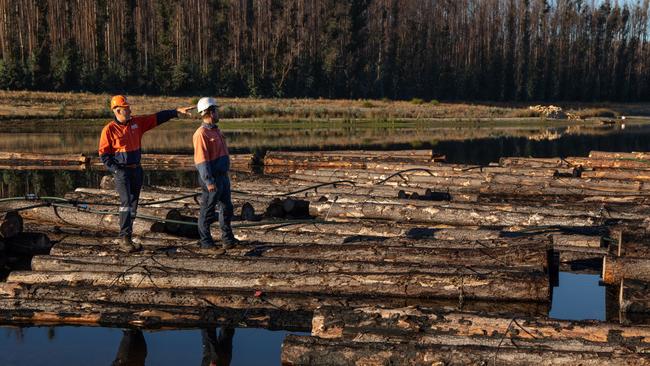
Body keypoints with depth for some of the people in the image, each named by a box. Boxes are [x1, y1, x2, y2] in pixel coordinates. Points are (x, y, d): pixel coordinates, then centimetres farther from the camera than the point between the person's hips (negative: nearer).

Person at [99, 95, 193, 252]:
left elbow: (157, 118, 7)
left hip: (136, 169, 6)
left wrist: (177, 111, 1)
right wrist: (116, 170, -15)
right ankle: (124, 238, -15)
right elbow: (103, 155, -6)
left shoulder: (137, 122, 6)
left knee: (133, 204, 10)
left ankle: (127, 239, 19)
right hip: (121, 171, -6)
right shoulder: (109, 129, -8)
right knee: (126, 202, -17)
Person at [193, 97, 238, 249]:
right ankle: (206, 241, 11)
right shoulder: (201, 134, -17)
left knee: (227, 207, 16)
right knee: (208, 210, 1)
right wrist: (209, 181, -25)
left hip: (223, 175, 10)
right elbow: (201, 159, -21)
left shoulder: (216, 130, 14)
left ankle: (227, 239, 28)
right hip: (211, 177, -9)